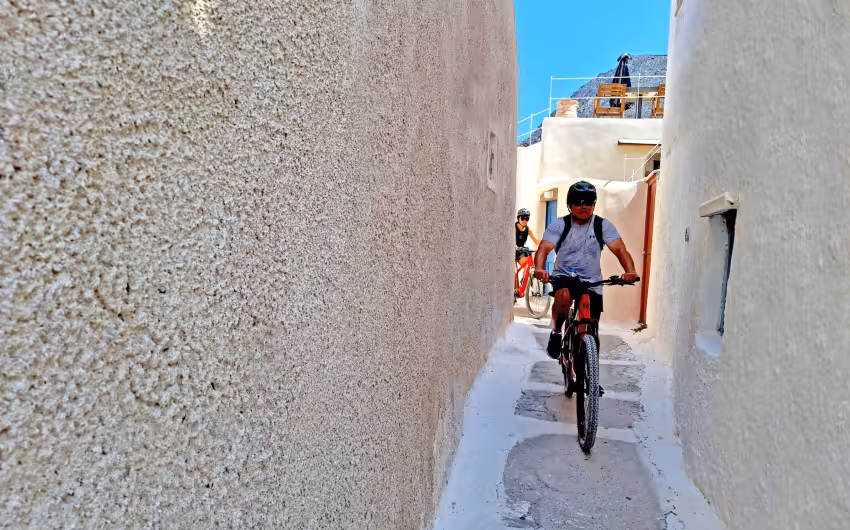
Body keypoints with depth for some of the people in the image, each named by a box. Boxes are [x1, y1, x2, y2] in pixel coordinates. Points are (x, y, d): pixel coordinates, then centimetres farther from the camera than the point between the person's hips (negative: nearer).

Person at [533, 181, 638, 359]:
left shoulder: (603, 225, -3)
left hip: (592, 282, 2)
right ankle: (556, 333, -12)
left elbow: (620, 249, -13)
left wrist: (630, 271, -33)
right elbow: (544, 248, -19)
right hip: (564, 276, -2)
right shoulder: (560, 225, -6)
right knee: (563, 295, -36)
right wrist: (539, 269, -41)